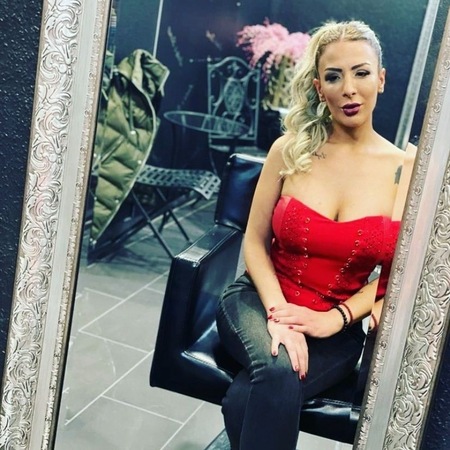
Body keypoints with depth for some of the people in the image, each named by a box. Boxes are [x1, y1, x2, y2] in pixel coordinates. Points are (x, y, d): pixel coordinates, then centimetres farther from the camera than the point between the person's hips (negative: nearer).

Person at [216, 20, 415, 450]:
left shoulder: (405, 171, -4)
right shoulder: (290, 151, -3)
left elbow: (395, 277, 0)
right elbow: (255, 242, 0)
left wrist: (335, 319, -15)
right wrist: (278, 314, -15)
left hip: (337, 328, 0)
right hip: (261, 299, 1)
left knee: (246, 399, -29)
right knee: (277, 373, -34)